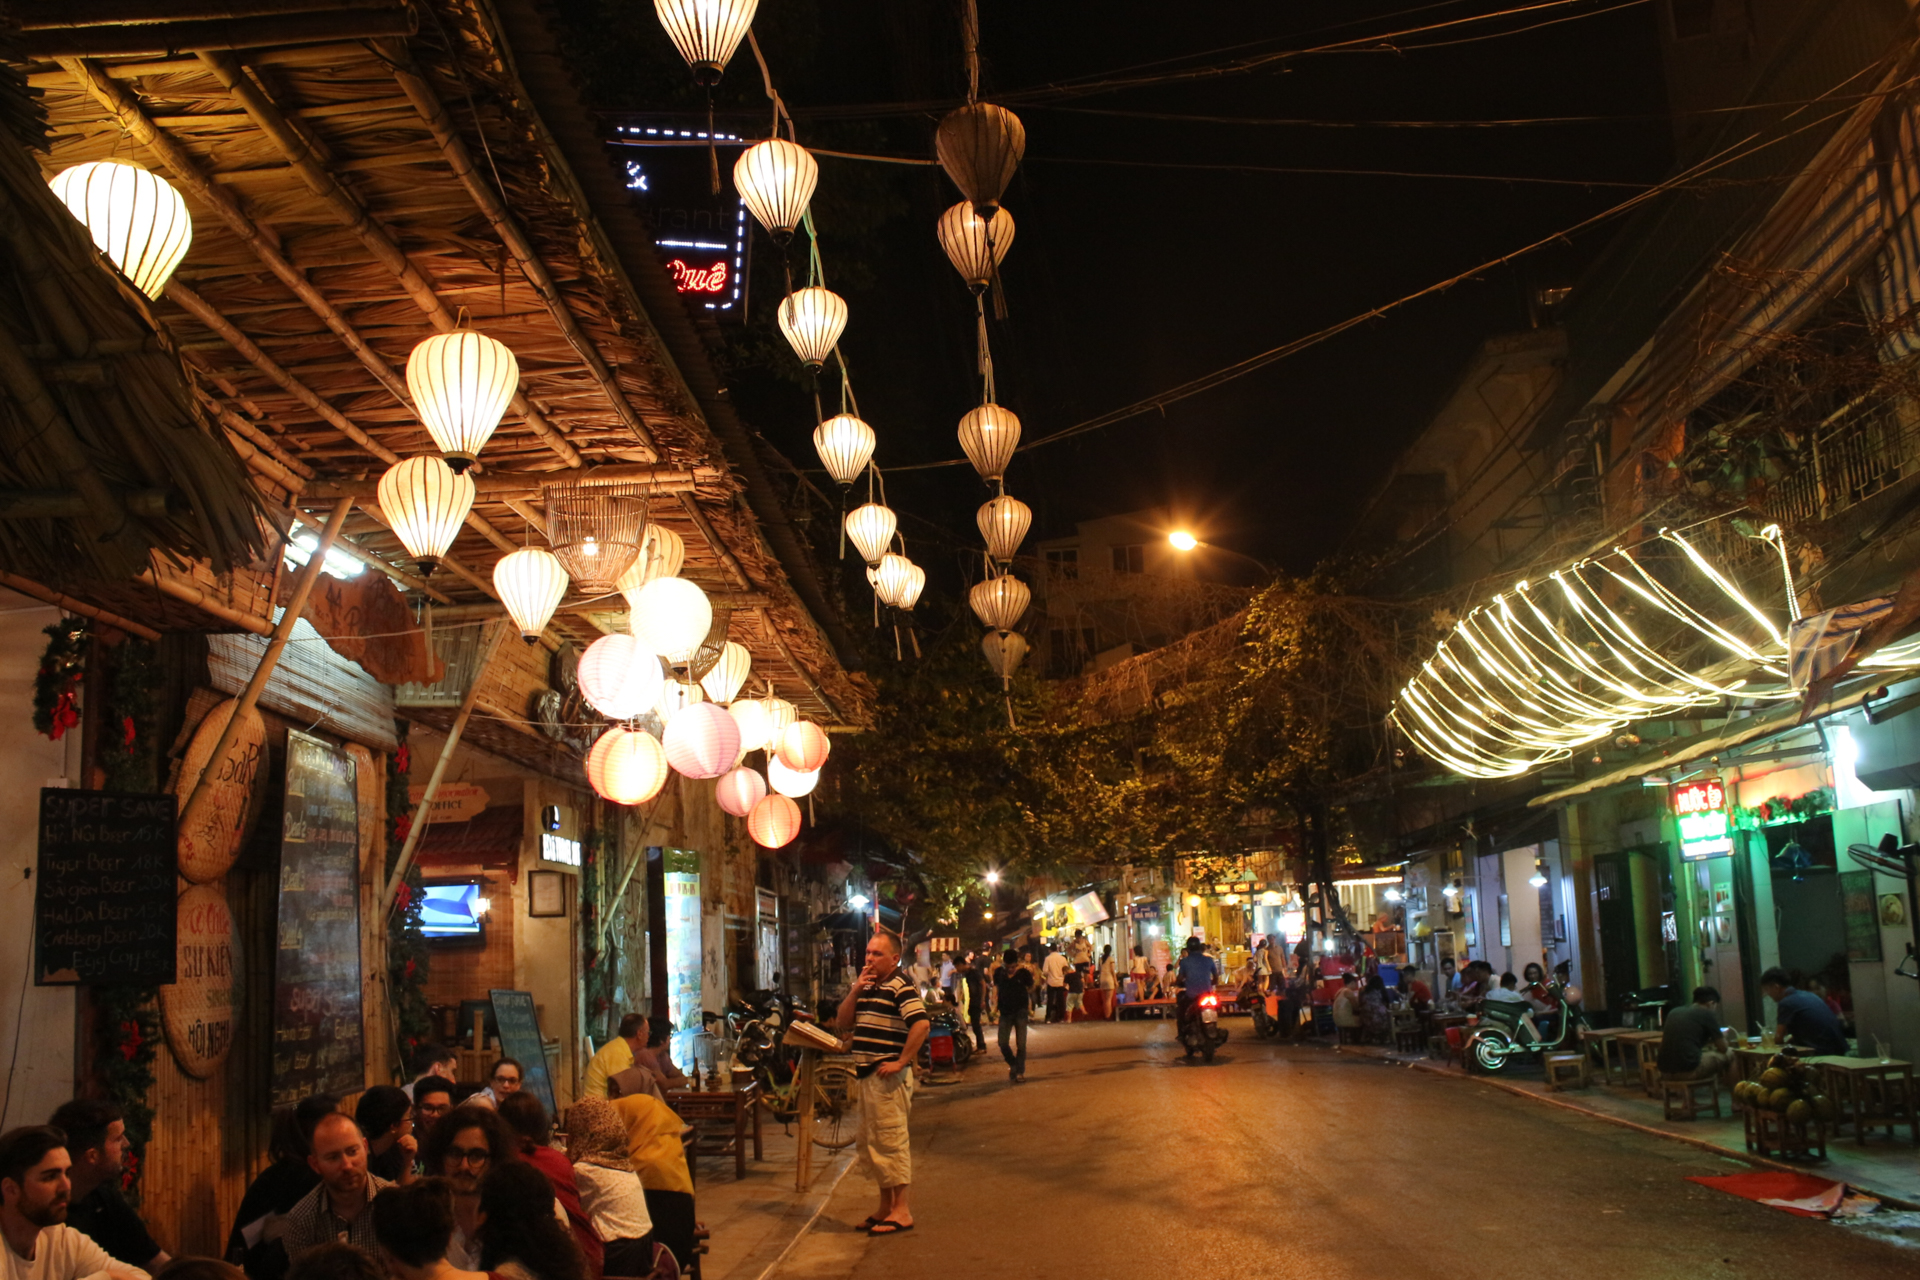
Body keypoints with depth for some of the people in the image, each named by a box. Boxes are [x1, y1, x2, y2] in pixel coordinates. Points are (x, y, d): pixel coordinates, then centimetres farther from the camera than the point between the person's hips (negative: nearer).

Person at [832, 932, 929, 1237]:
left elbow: (921, 1024, -25)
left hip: (888, 1076, -10)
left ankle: (901, 1211, 3)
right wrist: (855, 991, -2)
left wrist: (902, 1062, -22)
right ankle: (886, 1207, 25)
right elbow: (842, 1024, 11)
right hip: (867, 1074, 10)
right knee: (869, 1144, 15)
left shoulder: (899, 985, -13)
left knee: (891, 1141, -4)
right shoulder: (867, 987, 15)